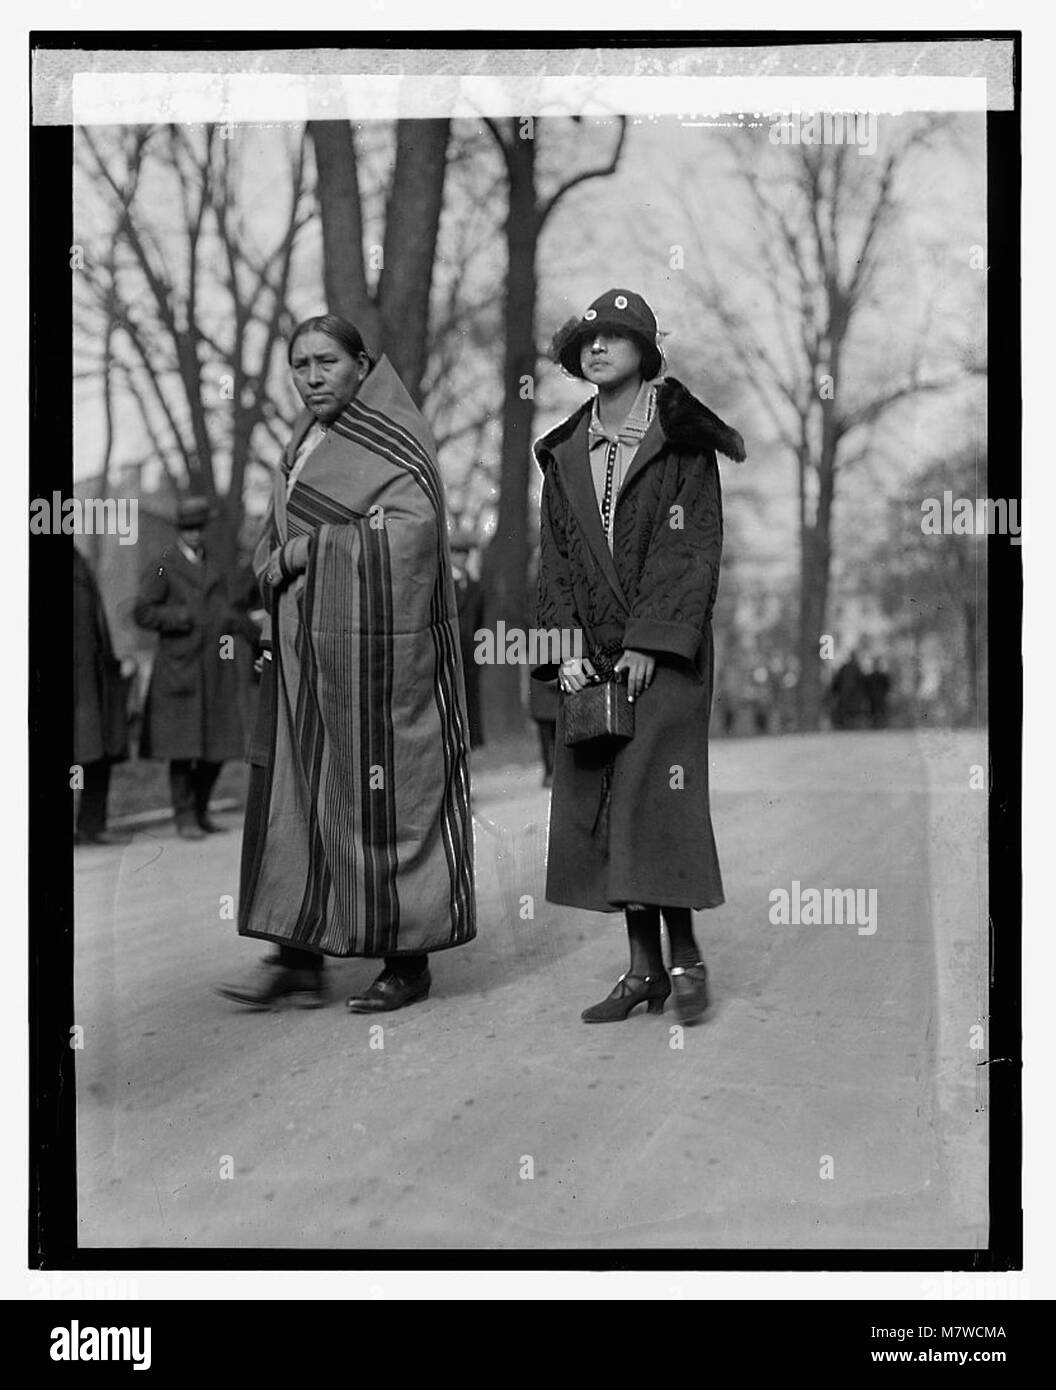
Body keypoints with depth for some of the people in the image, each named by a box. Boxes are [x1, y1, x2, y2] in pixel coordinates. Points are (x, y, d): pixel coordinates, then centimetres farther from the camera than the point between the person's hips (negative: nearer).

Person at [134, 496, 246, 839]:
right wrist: (185, 618, -14)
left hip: (216, 669, 6)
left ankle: (200, 810, 19)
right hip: (179, 666, -6)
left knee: (218, 746, 4)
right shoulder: (163, 566, -1)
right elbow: (142, 612, -6)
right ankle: (184, 817, 3)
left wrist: (230, 623, 7)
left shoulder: (215, 568, 18)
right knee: (182, 746, -5)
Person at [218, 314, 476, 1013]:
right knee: (295, 792, 6)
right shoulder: (308, 439, 15)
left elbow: (410, 528, -21)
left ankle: (409, 960, 9)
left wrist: (304, 551, -16)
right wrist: (275, 557, 1)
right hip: (305, 647, 8)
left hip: (377, 642, -8)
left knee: (384, 795, -2)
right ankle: (300, 956, 12)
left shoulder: (396, 441, -8)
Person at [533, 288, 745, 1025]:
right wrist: (567, 649, -1)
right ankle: (644, 966, 9)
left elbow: (693, 548, -7)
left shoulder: (682, 444, -1)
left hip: (662, 656, -5)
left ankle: (685, 956, 3)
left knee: (655, 797, -9)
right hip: (591, 658, 5)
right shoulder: (565, 453, 13)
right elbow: (557, 559, 11)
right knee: (598, 806, 2)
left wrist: (649, 643, -14)